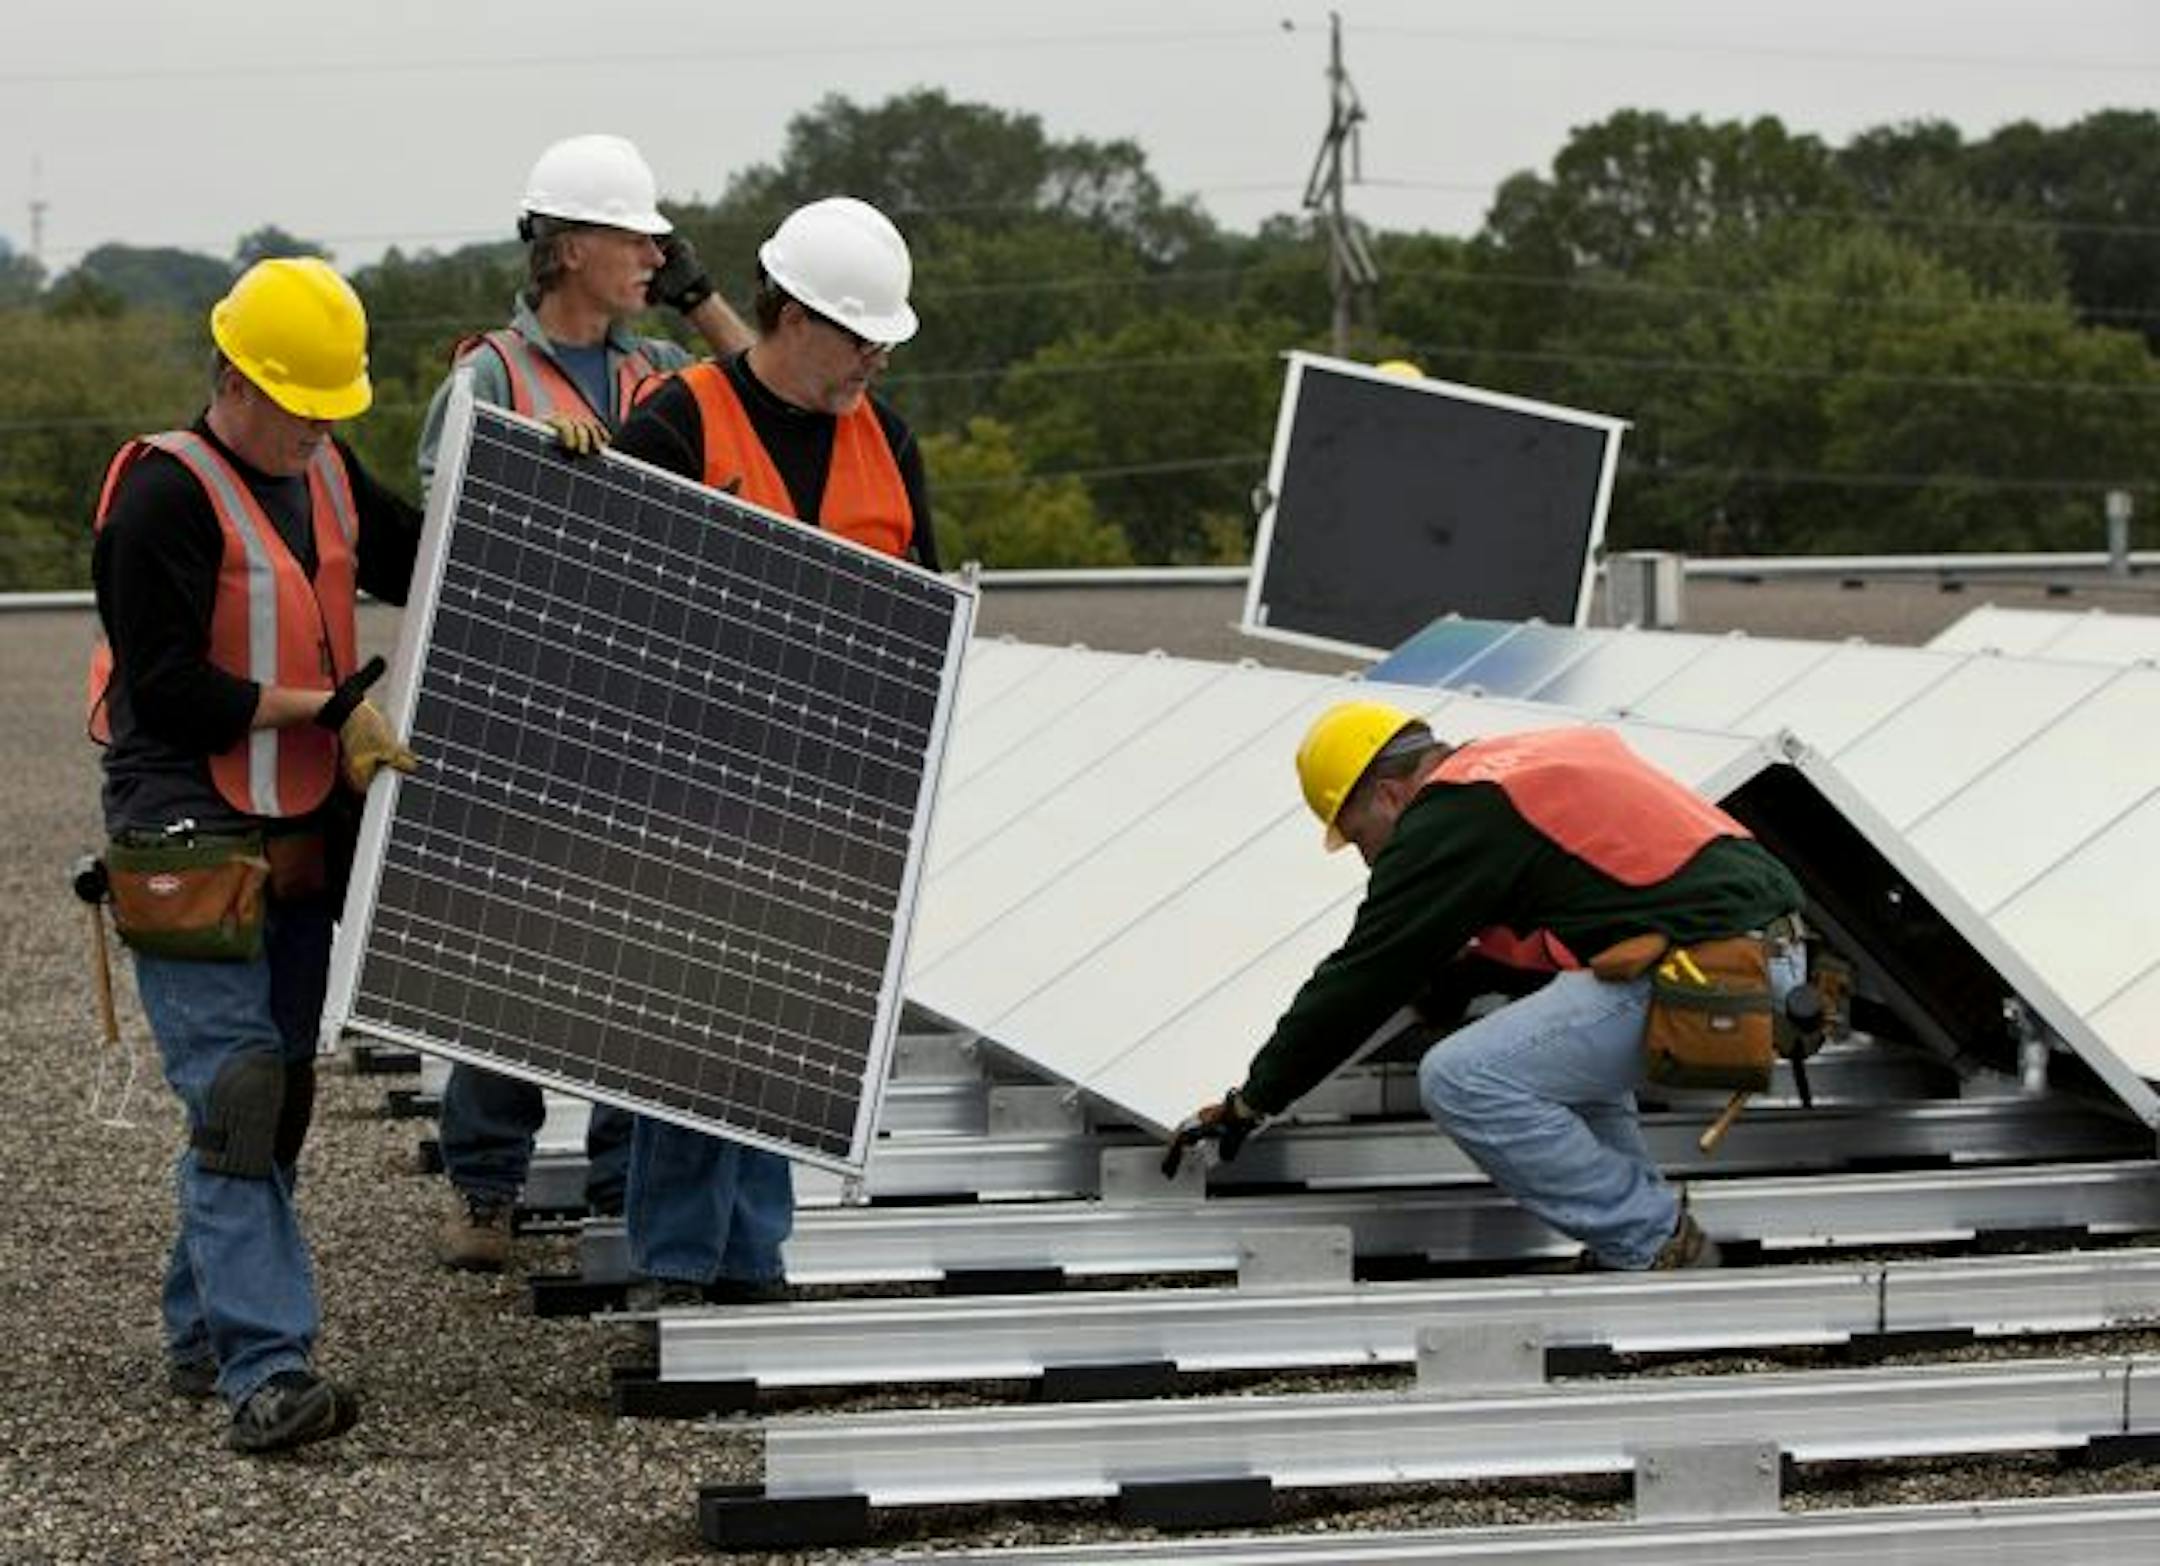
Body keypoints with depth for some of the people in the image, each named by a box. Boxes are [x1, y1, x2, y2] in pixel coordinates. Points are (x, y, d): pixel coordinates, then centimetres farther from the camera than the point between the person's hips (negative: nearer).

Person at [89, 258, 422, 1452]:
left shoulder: (326, 475, 11)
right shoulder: (164, 497, -14)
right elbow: (168, 691, -17)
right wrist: (328, 706, -18)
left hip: (299, 837, 8)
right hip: (189, 841, -8)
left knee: (280, 1087, 12)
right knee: (236, 1092, -14)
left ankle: (205, 1333, 25)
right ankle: (265, 1370, -18)